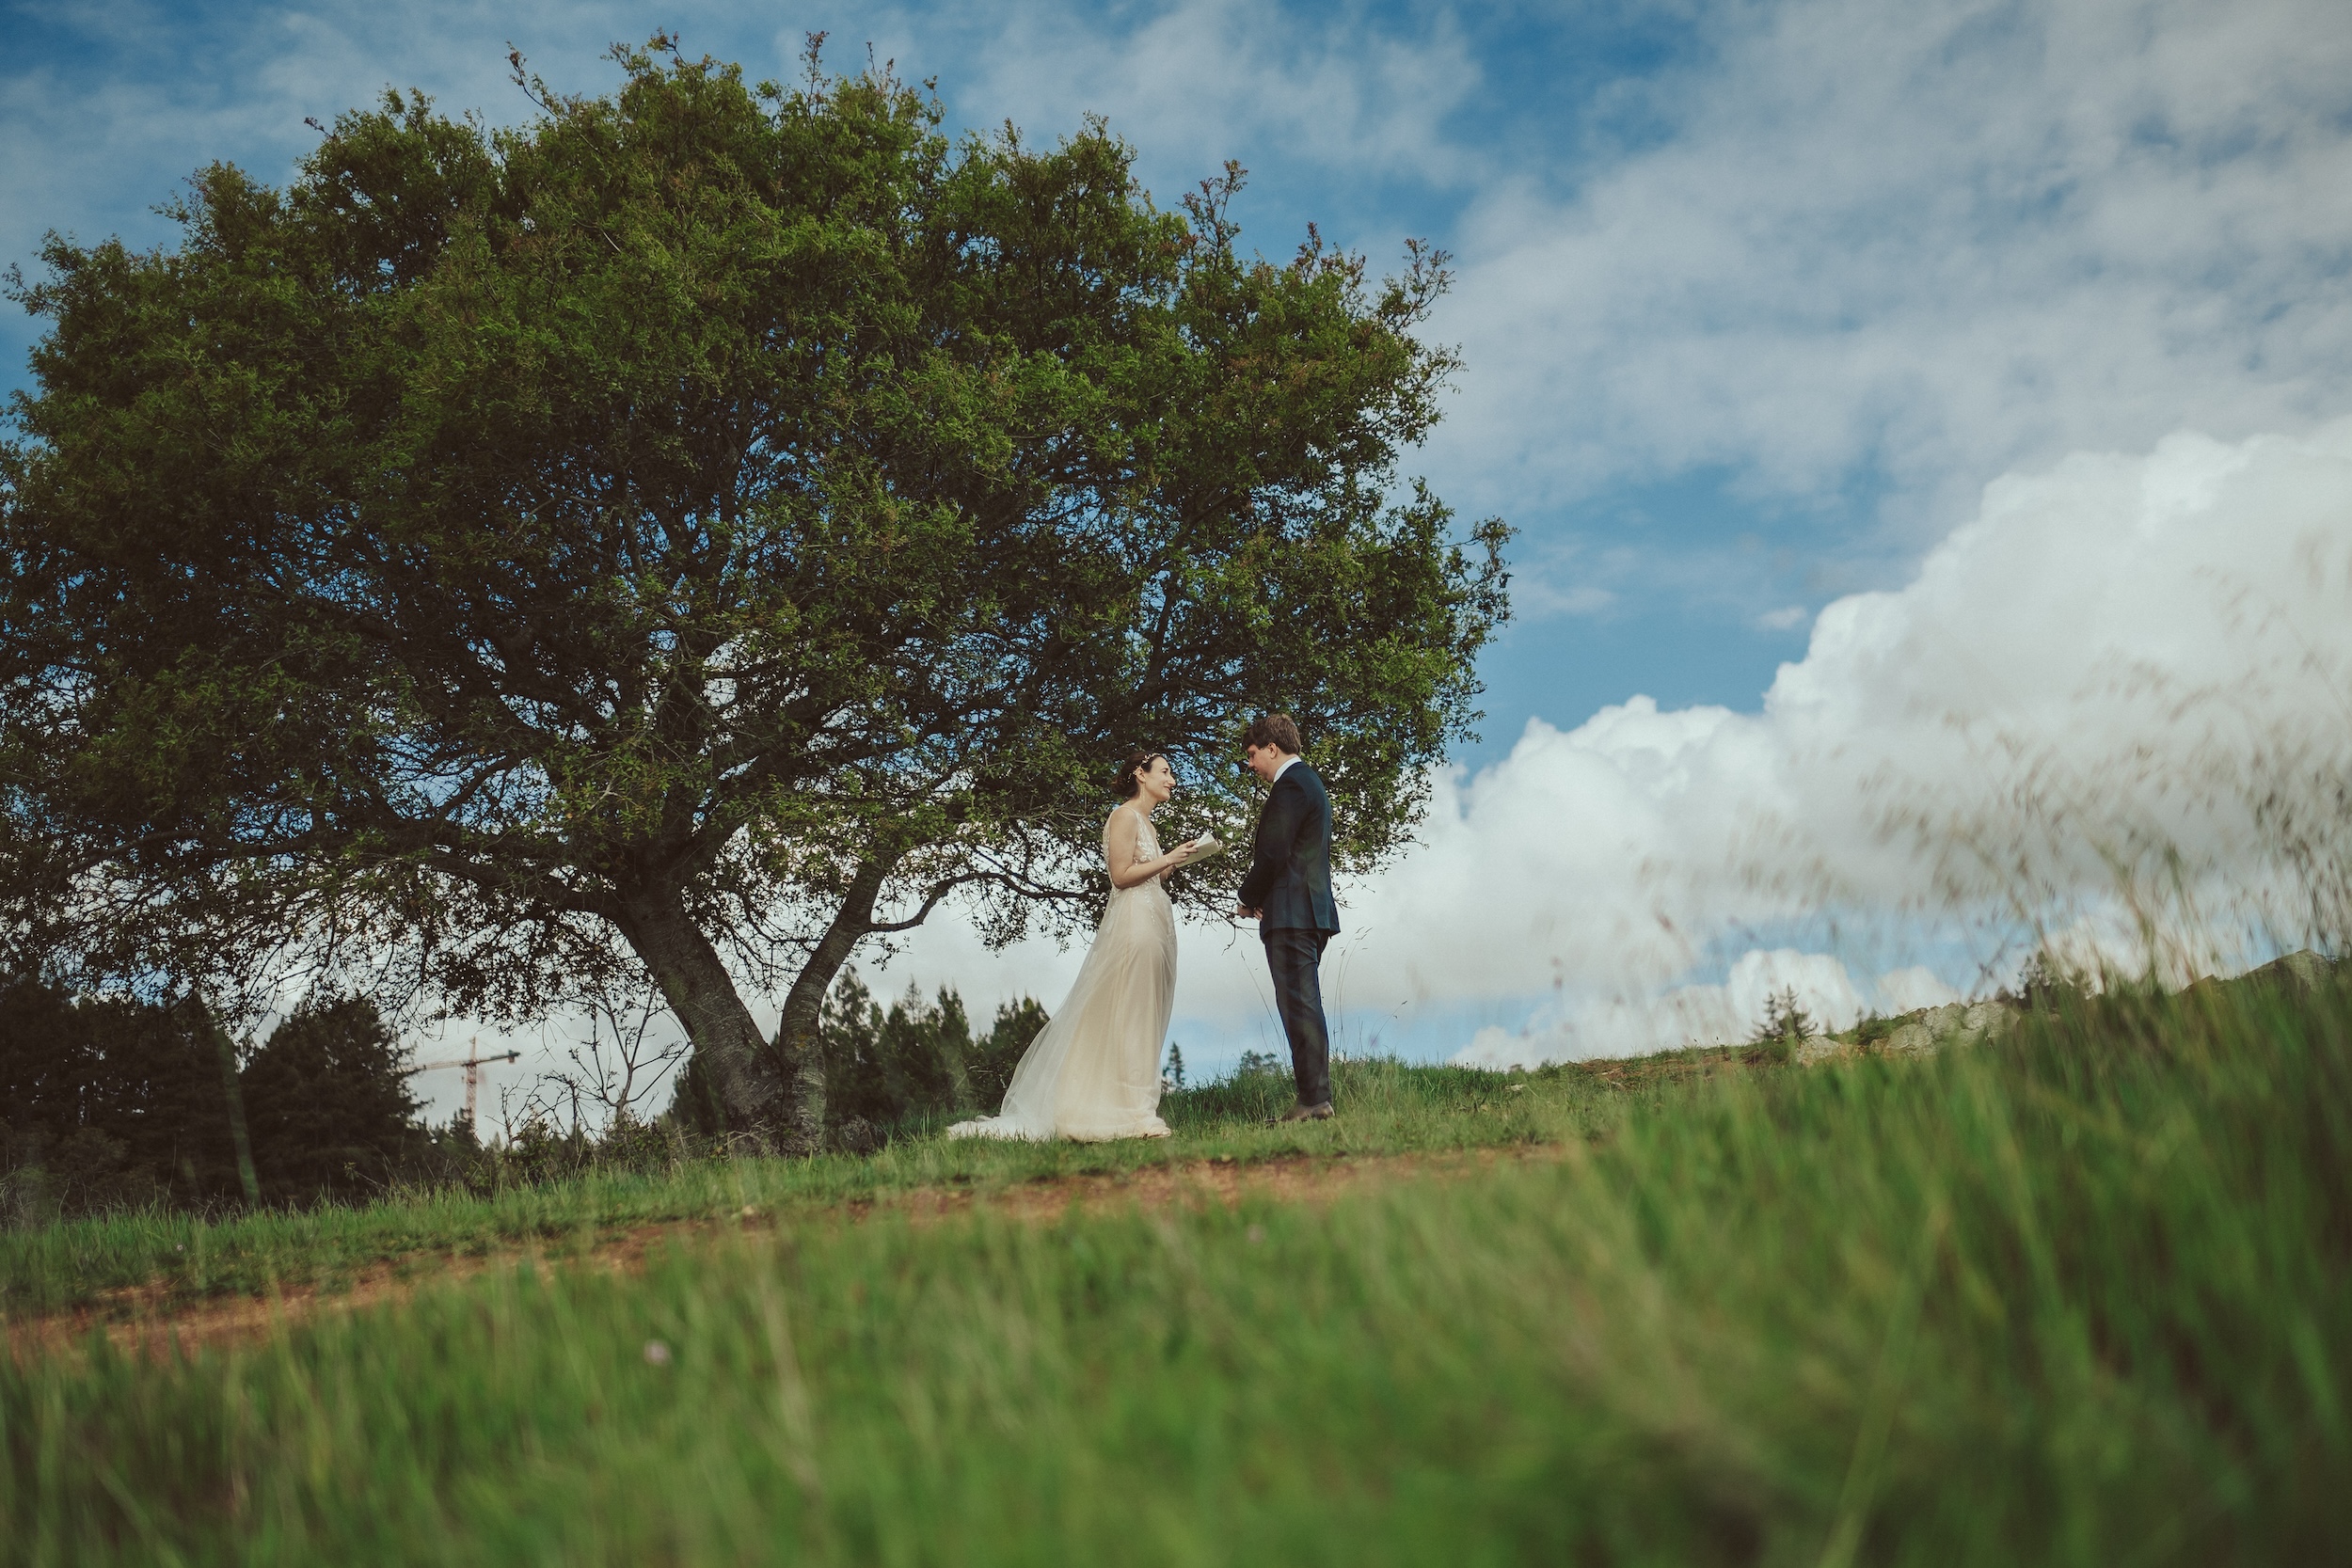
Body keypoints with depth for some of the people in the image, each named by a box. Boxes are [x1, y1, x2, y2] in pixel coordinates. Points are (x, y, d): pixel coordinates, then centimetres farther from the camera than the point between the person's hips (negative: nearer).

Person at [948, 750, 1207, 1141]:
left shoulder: (1145, 822, 21)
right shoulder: (1125, 816, -7)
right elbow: (1121, 874, -15)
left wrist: (1177, 859, 11)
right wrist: (1168, 858, -13)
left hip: (1152, 925, 10)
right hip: (1132, 924, -10)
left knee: (1138, 1019, 7)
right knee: (1126, 1017, -9)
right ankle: (1126, 1113, -9)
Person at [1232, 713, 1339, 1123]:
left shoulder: (1290, 785, -12)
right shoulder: (1311, 781, 21)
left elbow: (1272, 854, -17)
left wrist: (1250, 899, -1)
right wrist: (1260, 897, 12)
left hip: (1291, 915, -10)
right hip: (1312, 911, 10)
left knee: (1300, 1006, -9)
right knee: (1303, 1007, 11)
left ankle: (1314, 1100, -9)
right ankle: (1317, 1097, 12)